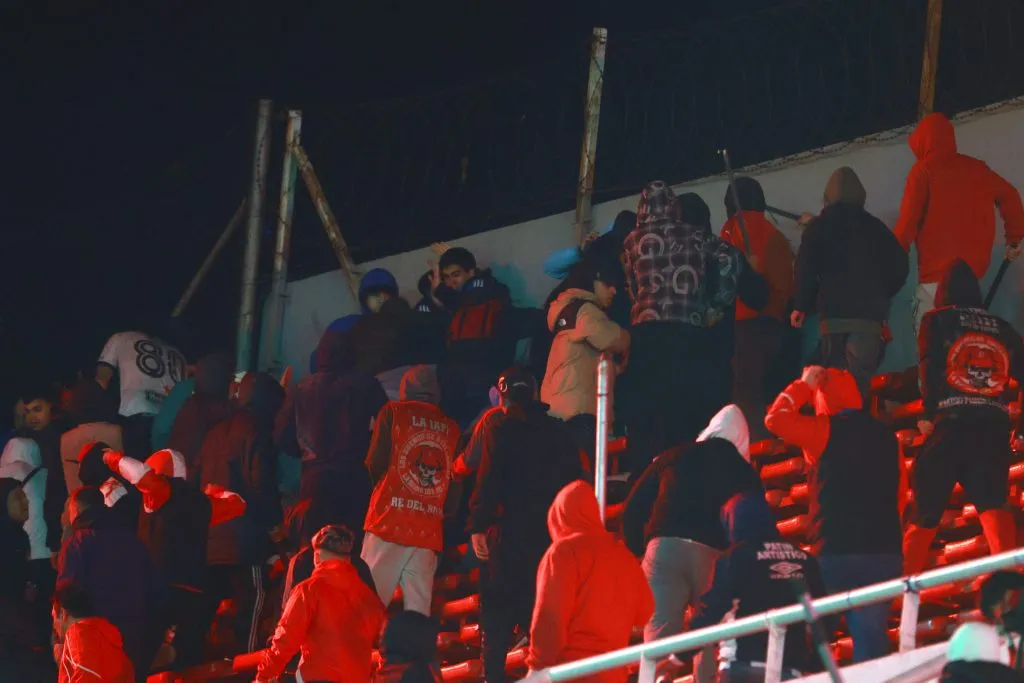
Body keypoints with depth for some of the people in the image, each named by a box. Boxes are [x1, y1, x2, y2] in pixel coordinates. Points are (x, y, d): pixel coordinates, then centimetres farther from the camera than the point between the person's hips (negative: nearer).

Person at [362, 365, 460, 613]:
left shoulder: (393, 412, 2)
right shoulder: (451, 428, 13)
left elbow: (375, 465, -1)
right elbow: (455, 479, 15)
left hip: (389, 521, -3)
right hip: (429, 532, 3)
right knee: (418, 610, 2)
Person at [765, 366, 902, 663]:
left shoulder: (827, 430, -5)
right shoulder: (886, 436, 11)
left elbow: (775, 418, -1)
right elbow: (897, 497, 16)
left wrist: (803, 385, 12)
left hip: (836, 551, -4)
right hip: (885, 552, 4)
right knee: (871, 640, 3)